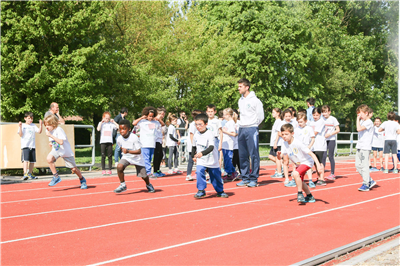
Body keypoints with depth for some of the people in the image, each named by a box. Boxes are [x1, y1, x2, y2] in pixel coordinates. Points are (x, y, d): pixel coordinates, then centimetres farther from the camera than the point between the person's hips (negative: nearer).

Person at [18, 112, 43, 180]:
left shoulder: (33, 125, 16)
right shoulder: (22, 126, 2)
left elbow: (39, 131, 9)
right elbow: (20, 134, -8)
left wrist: (40, 124, -1)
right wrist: (20, 127, -18)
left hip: (32, 146, 5)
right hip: (25, 146, -5)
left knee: (32, 161, 8)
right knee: (25, 160, -17)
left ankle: (30, 173, 21)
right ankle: (25, 174, -22)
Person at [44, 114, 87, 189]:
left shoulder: (59, 130, -23)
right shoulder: (49, 131, -2)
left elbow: (61, 142, -37)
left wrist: (51, 136, -38)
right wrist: (51, 144, 3)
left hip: (66, 151, -5)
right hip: (56, 150, 6)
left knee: (73, 169, 0)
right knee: (49, 158, -26)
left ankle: (82, 180, 27)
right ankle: (56, 177, -14)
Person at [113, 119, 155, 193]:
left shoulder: (134, 138, -30)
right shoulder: (119, 139, -15)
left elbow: (139, 151, -31)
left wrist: (128, 151, -42)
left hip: (137, 158, -3)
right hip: (126, 157, 3)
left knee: (144, 175, 5)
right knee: (119, 166, -28)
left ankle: (148, 185, 41)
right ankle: (122, 185, -10)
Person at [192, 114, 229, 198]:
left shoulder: (210, 134, -19)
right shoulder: (196, 135, 1)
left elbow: (211, 147, -31)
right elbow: (194, 146, 19)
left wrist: (202, 153, -44)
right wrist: (194, 156, 17)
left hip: (212, 160, -3)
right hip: (201, 161, 3)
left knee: (216, 176, 8)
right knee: (199, 172, -21)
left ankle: (220, 191, 29)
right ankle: (201, 190, -14)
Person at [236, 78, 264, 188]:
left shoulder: (255, 100, -8)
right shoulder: (240, 100, 13)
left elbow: (260, 117, -5)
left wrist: (253, 126, 4)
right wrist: (243, 125, 12)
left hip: (251, 129, -7)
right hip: (241, 129, 7)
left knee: (254, 155, -5)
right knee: (242, 156, 8)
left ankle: (254, 179, -1)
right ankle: (245, 178, 15)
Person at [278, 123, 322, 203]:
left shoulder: (297, 143, -32)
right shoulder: (284, 144, -12)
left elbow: (311, 154, -32)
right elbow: (280, 158, -7)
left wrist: (318, 165, -41)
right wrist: (278, 154, -31)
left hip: (307, 162, -8)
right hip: (298, 164, 8)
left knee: (295, 174, -31)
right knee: (300, 181, 19)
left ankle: (300, 193, -13)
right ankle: (309, 196, 41)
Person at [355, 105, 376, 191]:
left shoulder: (369, 122, -12)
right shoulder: (362, 121, 15)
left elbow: (359, 129, -26)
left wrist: (358, 119, -19)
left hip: (365, 147, -9)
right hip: (359, 147, 9)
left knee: (364, 165, -6)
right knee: (358, 165, 9)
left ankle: (366, 185, 0)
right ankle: (370, 181, 19)